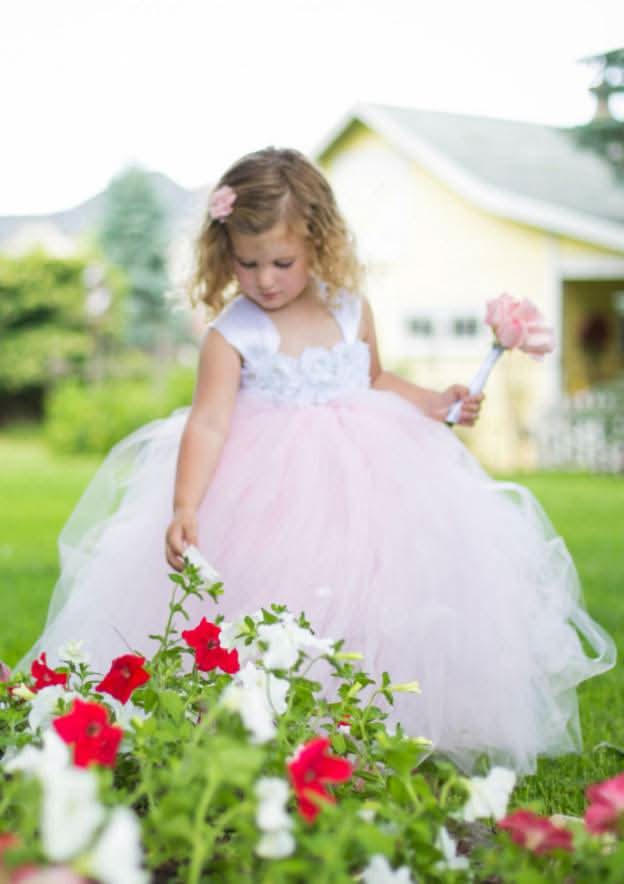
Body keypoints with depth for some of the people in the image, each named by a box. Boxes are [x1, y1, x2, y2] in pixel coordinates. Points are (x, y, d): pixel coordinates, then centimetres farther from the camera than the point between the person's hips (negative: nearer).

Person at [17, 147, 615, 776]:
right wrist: (185, 506, -28)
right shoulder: (230, 335, -7)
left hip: (367, 478, 3)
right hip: (269, 493, -3)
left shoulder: (351, 311, 6)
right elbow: (209, 423, -16)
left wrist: (436, 403, 10)